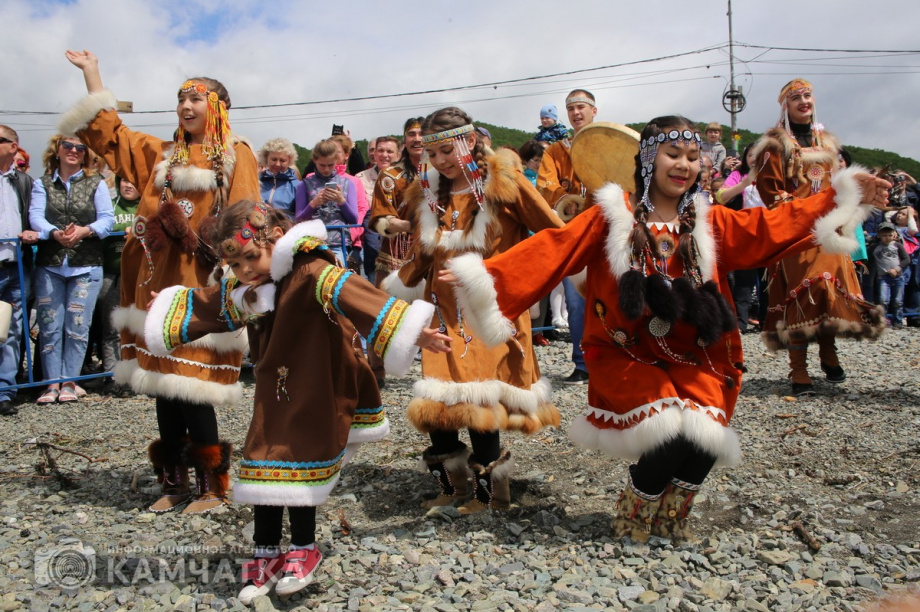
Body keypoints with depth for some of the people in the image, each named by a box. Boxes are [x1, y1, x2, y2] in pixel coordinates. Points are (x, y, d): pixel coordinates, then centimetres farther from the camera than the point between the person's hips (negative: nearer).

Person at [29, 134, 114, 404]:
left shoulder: (96, 184, 9)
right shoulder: (42, 184, 12)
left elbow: (107, 219, -2)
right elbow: (35, 216, -3)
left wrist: (85, 231, -21)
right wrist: (55, 233, -24)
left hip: (86, 264, -1)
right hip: (49, 264, 1)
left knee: (77, 327, -2)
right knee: (50, 326, 0)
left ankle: (69, 382, 7)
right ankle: (52, 383, 6)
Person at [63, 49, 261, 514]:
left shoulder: (235, 155, 2)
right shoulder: (161, 155, 20)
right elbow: (108, 134, 27)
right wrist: (91, 74, 29)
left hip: (204, 285, -6)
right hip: (162, 282, 6)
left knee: (190, 383, -8)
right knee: (163, 381, 7)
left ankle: (211, 486, 4)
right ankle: (174, 482, 18)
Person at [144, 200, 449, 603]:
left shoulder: (312, 272, -23)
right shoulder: (242, 290, 4)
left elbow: (354, 296, -36)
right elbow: (207, 305, 24)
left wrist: (412, 332, -45)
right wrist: (166, 314, 39)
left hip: (314, 396, -7)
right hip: (273, 396, 7)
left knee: (300, 465, 3)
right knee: (263, 466, 9)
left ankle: (303, 550, 25)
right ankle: (267, 554, 26)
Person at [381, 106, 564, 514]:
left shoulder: (504, 181, -4)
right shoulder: (428, 194, 11)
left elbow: (555, 235, -2)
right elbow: (421, 261, 16)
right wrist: (382, 296, 7)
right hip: (445, 312, 5)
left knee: (476, 401, -9)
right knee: (435, 404, 0)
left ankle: (489, 490, 13)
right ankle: (451, 486, 22)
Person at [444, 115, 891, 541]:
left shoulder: (709, 223, 10)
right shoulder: (613, 216, -3)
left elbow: (775, 227, 10)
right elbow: (550, 249, -11)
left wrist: (842, 196, 5)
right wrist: (483, 274, -21)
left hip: (692, 356, 4)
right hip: (627, 354, -3)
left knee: (706, 434, -20)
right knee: (667, 431, -25)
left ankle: (671, 515, 13)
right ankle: (634, 517, 8)